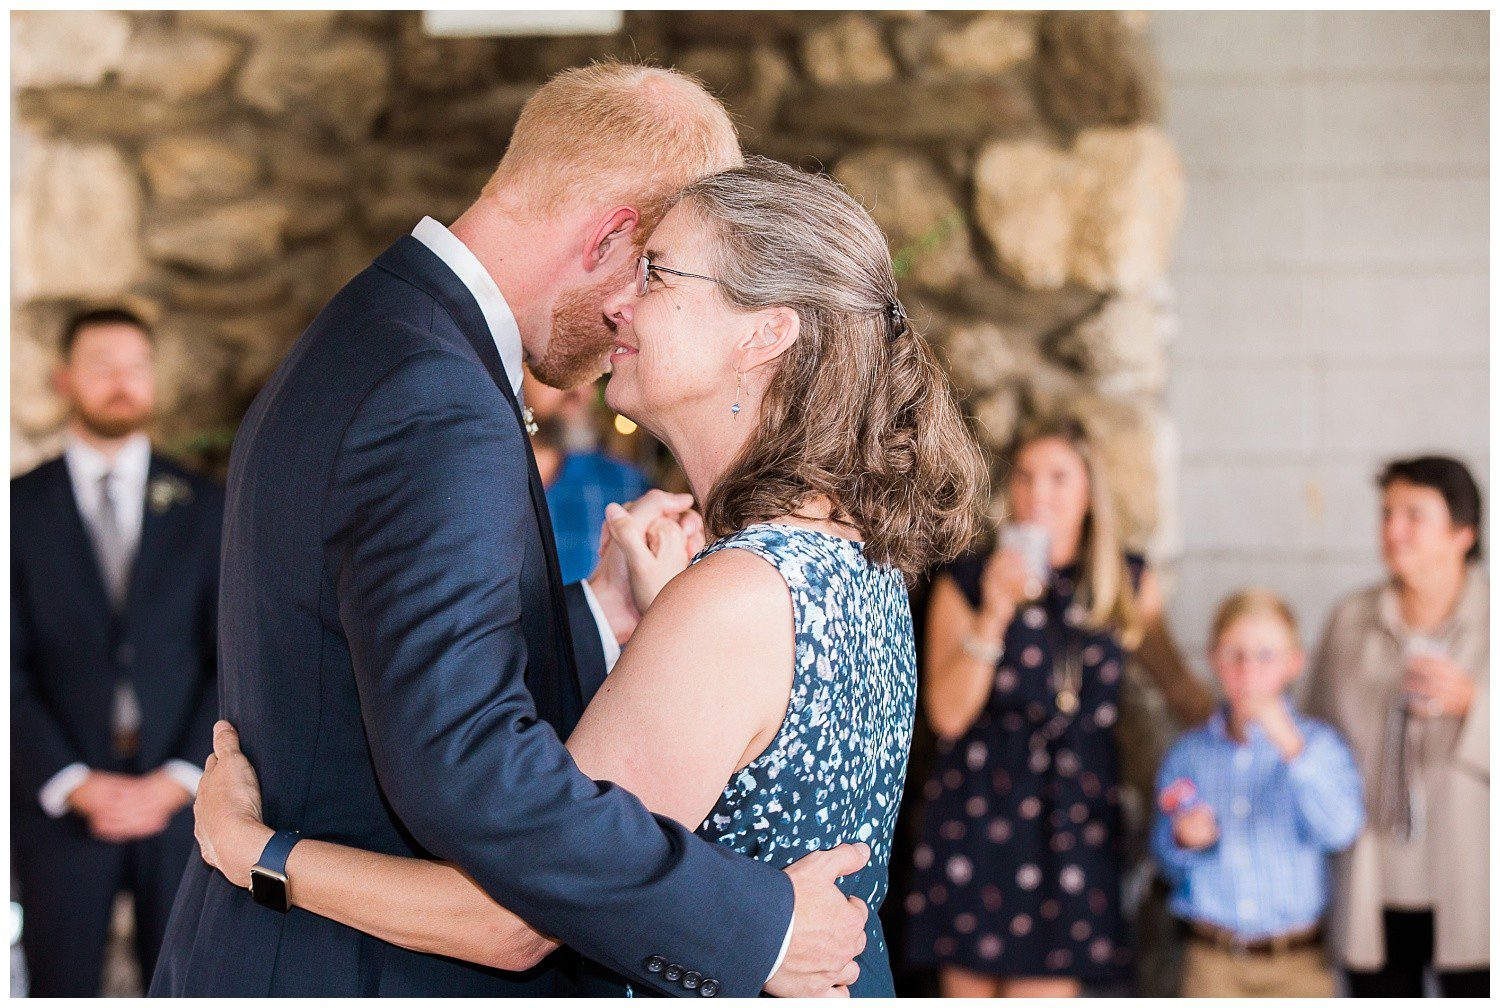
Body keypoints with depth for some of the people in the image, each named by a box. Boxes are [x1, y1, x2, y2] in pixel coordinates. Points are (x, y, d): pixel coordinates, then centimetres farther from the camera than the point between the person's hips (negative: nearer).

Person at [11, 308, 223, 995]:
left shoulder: (204, 510, 7)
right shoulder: (19, 508, 2)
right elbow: (8, 671, -3)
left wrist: (178, 779, -9)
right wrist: (77, 785, -12)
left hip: (181, 799, 1)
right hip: (60, 804, -1)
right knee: (63, 988, 3)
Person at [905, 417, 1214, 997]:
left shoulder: (1130, 585, 7)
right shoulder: (965, 583, 0)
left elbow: (1177, 683, 21)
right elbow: (946, 714, -8)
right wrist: (993, 615, -17)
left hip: (1073, 815, 1)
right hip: (975, 814, -1)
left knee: (1044, 987, -7)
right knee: (970, 987, 2)